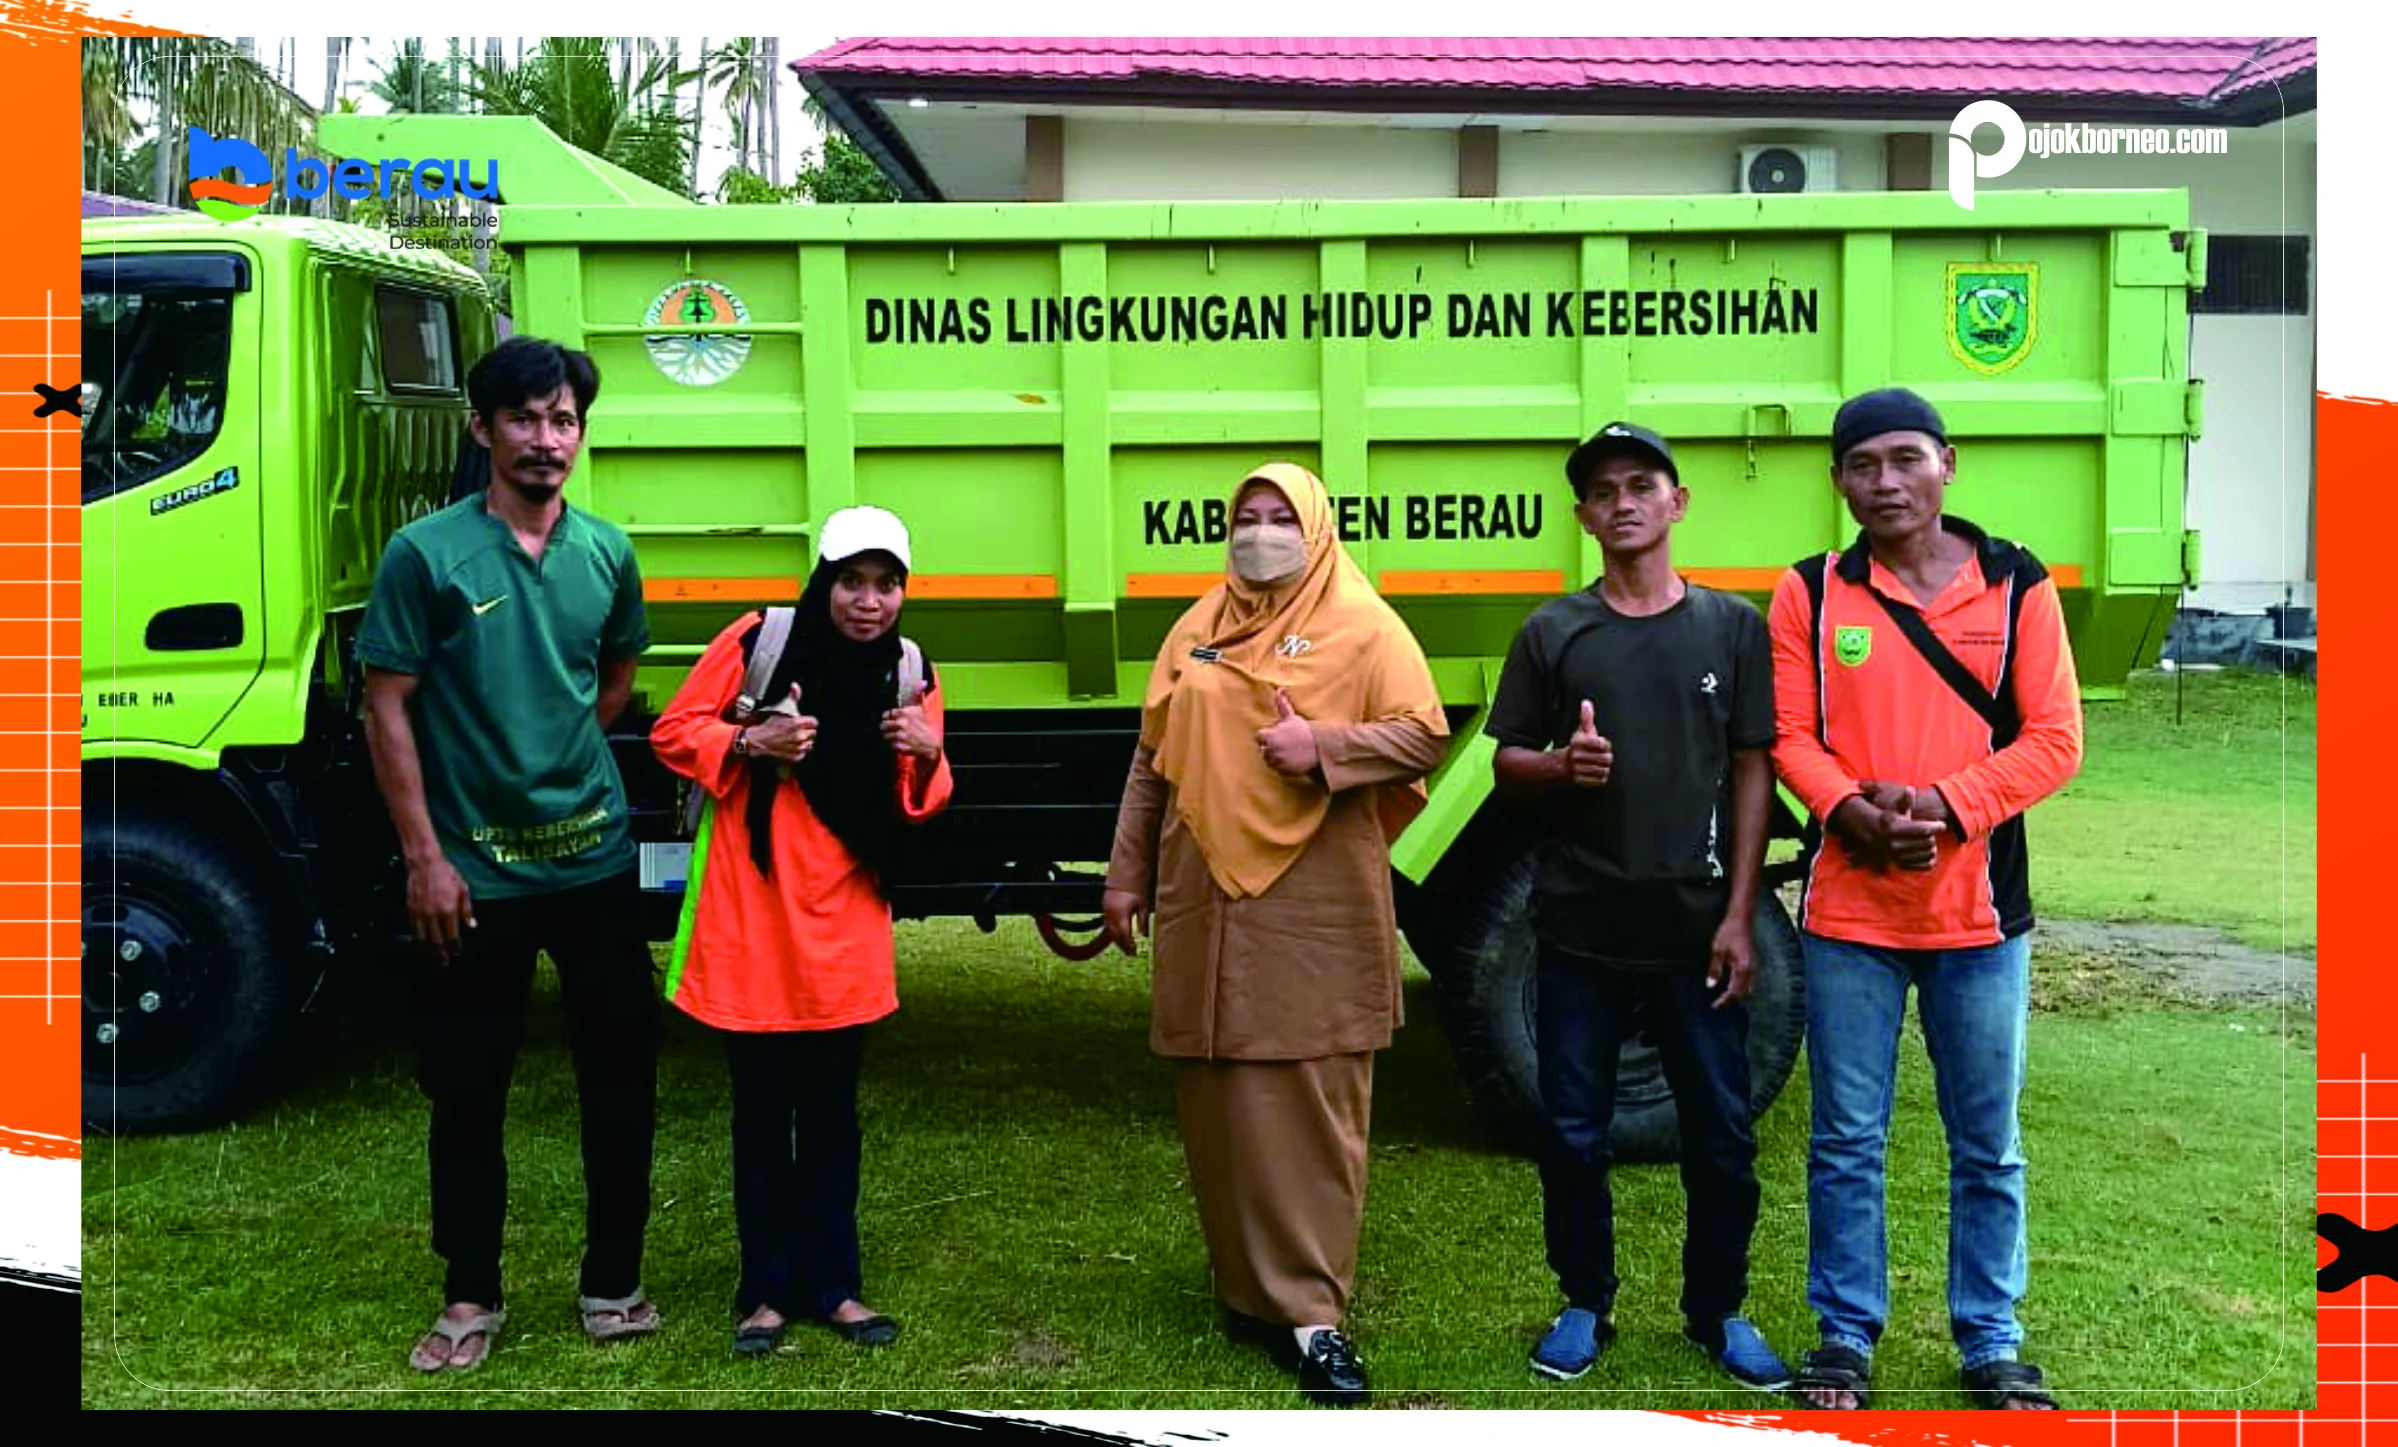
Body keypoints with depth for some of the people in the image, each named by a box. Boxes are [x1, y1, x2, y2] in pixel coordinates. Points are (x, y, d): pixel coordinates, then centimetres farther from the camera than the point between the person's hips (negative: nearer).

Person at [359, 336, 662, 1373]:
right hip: (471, 870, -3)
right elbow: (388, 709, -8)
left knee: (622, 1075, 8)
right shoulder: (426, 554, -8)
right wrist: (425, 856, -11)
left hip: (594, 857, 3)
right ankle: (470, 1297, 23)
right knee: (467, 1092, 8)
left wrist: (555, 764, 8)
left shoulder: (606, 552, 4)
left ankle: (613, 1279, 24)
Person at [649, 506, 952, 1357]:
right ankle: (768, 1289, 17)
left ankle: (833, 1285, 20)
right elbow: (673, 735, -3)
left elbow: (924, 806, 8)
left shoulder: (910, 675, 2)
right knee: (762, 1112, 5)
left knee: (832, 1112, 9)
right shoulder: (758, 640, -8)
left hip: (842, 925, 3)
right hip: (749, 915, -2)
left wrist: (925, 758, -13)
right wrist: (747, 743, -20)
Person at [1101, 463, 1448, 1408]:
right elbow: (1154, 759, 16)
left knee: (1313, 1103, -4)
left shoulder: (1361, 627, 0)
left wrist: (1322, 745, -19)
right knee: (1219, 1103, 8)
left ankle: (1310, 1312, 0)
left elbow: (1424, 733, -5)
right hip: (1207, 903, 4)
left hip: (1316, 907, -4)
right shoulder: (1198, 629, 14)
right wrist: (1127, 874, 14)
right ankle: (1249, 1287, 21)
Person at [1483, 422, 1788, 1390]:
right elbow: (1506, 766, 7)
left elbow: (1753, 773, 2)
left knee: (1720, 1133, 6)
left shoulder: (1732, 625, 2)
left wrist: (1739, 916, -5)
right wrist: (1559, 767, -17)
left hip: (1695, 927, 0)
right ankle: (1585, 1305, 25)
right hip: (1580, 928, 1)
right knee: (1573, 1131, 8)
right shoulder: (1552, 632, 4)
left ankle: (1718, 1312, 24)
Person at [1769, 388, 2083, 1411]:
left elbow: (2053, 739, -4)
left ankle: (1990, 1343, 25)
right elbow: (1791, 736, -1)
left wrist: (1947, 805, -17)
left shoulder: (2016, 587, 1)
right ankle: (1845, 1335, 22)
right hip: (1849, 911, 0)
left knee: (1988, 1146, 10)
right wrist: (1849, 808, -20)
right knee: (1847, 1142, 8)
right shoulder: (1810, 594, 2)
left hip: (1979, 909, 0)